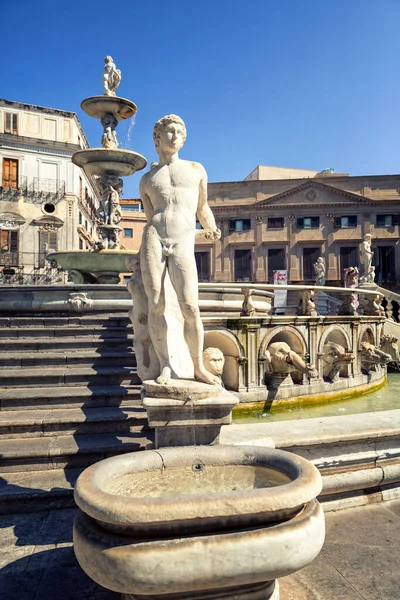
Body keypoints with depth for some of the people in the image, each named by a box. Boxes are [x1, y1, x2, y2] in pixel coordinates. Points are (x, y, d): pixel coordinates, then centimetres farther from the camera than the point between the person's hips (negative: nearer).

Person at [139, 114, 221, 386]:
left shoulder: (196, 170, 20)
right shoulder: (147, 180, 19)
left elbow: (202, 207, 25)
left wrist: (212, 229, 10)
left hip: (183, 246, -1)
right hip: (153, 241, 1)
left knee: (191, 308, -12)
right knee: (156, 307, -7)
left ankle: (199, 367, 2)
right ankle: (165, 366, 2)